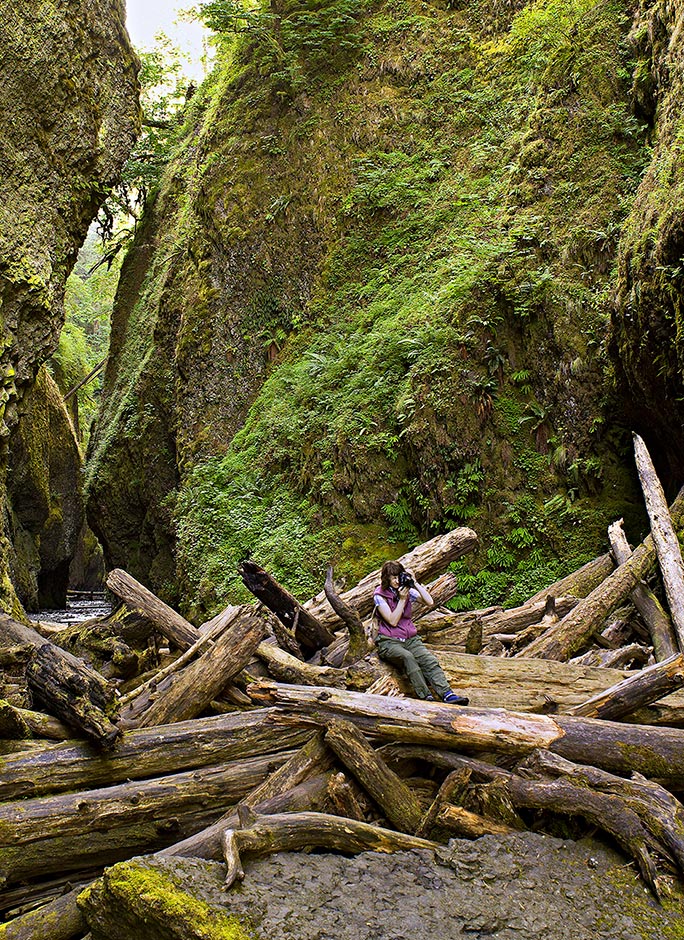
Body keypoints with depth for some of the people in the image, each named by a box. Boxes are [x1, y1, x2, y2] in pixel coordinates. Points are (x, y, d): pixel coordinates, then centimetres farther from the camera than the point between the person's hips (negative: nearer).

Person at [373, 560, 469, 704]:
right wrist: (402, 599, -13)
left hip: (410, 638, 4)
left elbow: (429, 601, -2)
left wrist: (415, 583, -7)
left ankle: (447, 694, -38)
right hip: (389, 642, -4)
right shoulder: (380, 596, -3)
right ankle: (426, 697, -40)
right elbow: (392, 621, -11)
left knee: (430, 660, -23)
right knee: (407, 657, -36)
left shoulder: (408, 590, 10)